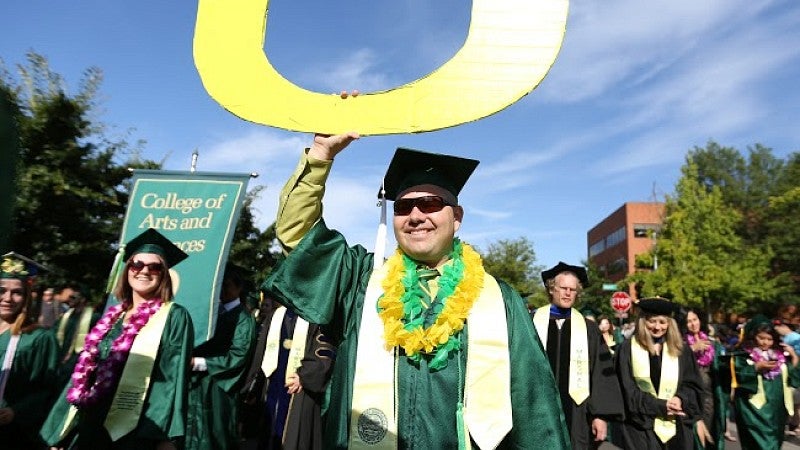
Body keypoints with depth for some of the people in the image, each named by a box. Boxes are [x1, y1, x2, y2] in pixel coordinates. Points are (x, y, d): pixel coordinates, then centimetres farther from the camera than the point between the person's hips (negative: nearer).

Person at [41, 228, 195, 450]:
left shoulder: (174, 317, -6)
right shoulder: (111, 317, 12)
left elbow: (175, 375, -13)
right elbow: (85, 372, 15)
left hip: (135, 432, -6)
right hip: (88, 427, 6)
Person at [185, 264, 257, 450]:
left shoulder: (243, 318, -9)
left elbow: (237, 356, -17)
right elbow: (200, 342, 16)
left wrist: (197, 362, -21)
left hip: (219, 388, -6)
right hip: (197, 383, 6)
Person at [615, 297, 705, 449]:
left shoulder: (680, 349, 7)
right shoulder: (628, 349, -4)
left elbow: (693, 384, 7)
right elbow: (628, 390, -7)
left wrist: (680, 399, -13)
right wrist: (660, 405, -15)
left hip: (677, 425, 3)